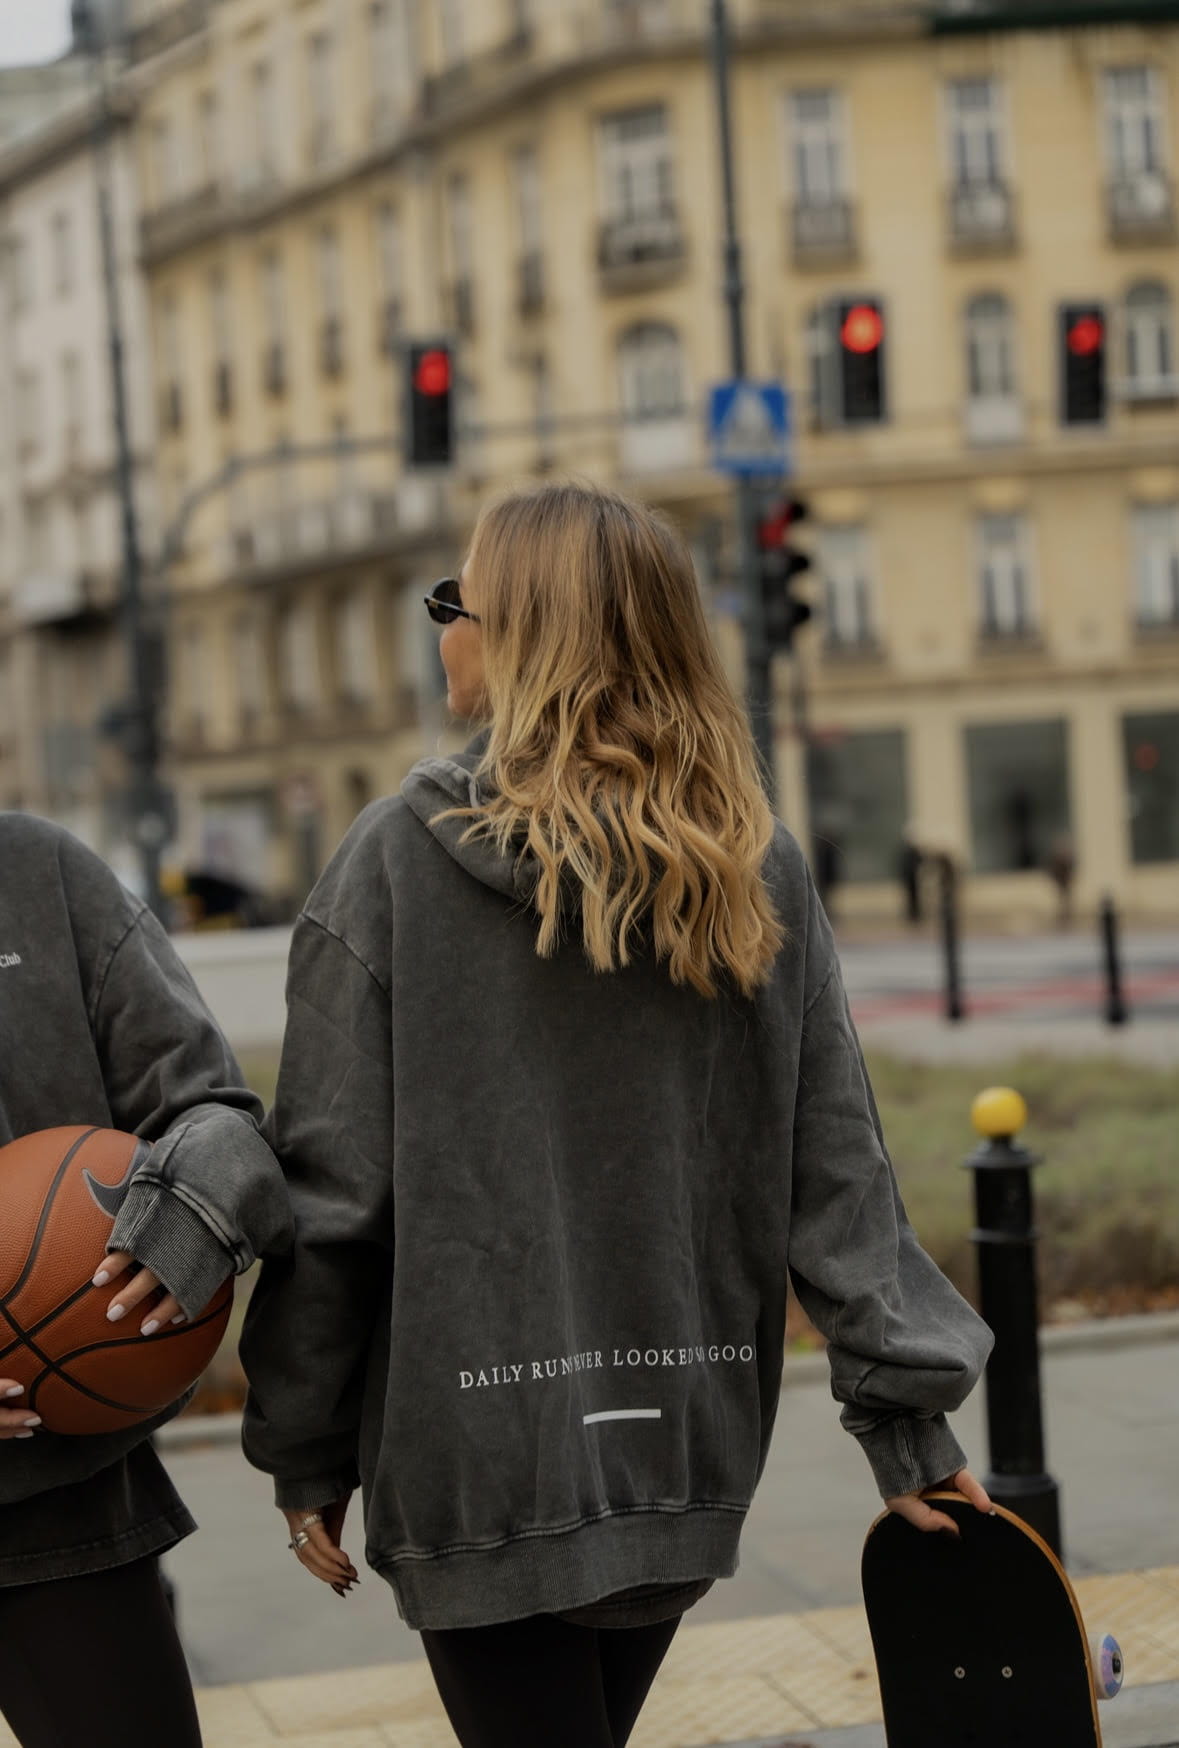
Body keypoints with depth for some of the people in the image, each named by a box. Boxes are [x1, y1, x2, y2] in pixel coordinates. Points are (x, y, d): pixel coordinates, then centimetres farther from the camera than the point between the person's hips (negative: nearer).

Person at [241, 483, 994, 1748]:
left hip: (481, 1459, -5)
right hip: (691, 1451, 5)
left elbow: (330, 1189, -9)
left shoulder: (399, 859, -10)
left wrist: (305, 1447, 0)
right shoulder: (758, 873, 1)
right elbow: (837, 1175, 1)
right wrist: (905, 1410, 7)